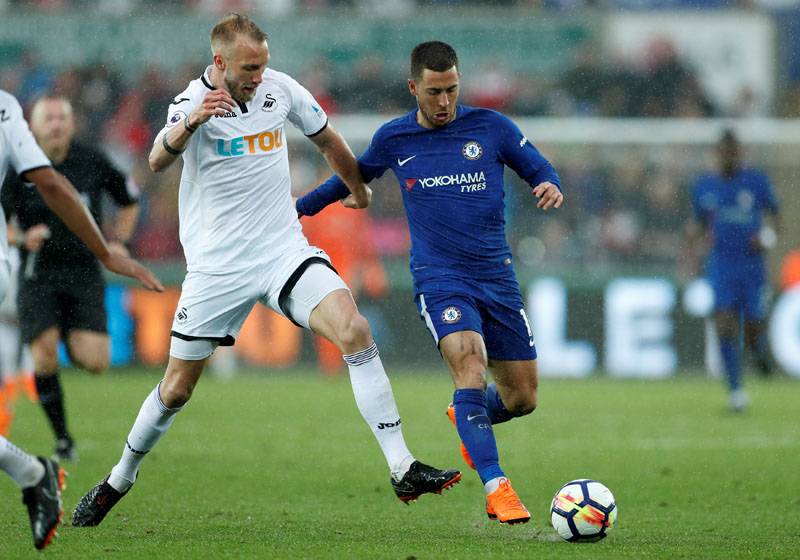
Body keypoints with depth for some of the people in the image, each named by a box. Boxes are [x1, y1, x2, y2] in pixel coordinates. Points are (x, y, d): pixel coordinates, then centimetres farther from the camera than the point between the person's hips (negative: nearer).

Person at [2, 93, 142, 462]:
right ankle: (63, 441, 4)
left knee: (95, 362, -12)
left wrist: (119, 243, 6)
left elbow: (130, 200, 17)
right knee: (44, 360, -14)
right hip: (39, 276, -1)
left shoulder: (93, 162, 1)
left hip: (85, 273, 1)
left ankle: (76, 345, 27)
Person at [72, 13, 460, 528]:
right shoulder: (193, 103, -13)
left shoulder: (280, 88, 0)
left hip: (284, 250, 2)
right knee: (176, 389, 6)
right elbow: (158, 161, -34)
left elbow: (326, 138, 19)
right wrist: (189, 124, -54)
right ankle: (119, 481, 31)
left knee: (355, 331, -21)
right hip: (216, 267, -2)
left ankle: (403, 470, -21)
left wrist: (359, 190, 31)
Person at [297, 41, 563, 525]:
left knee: (522, 398, 5)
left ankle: (467, 417, 40)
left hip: (497, 276, 2)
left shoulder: (491, 127, 2)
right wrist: (302, 207, 30)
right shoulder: (393, 140, 4)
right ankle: (497, 489, -31)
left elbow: (538, 169, 9)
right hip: (440, 279, -2)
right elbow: (355, 175, 23)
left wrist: (550, 186, -15)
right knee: (470, 364, -28)